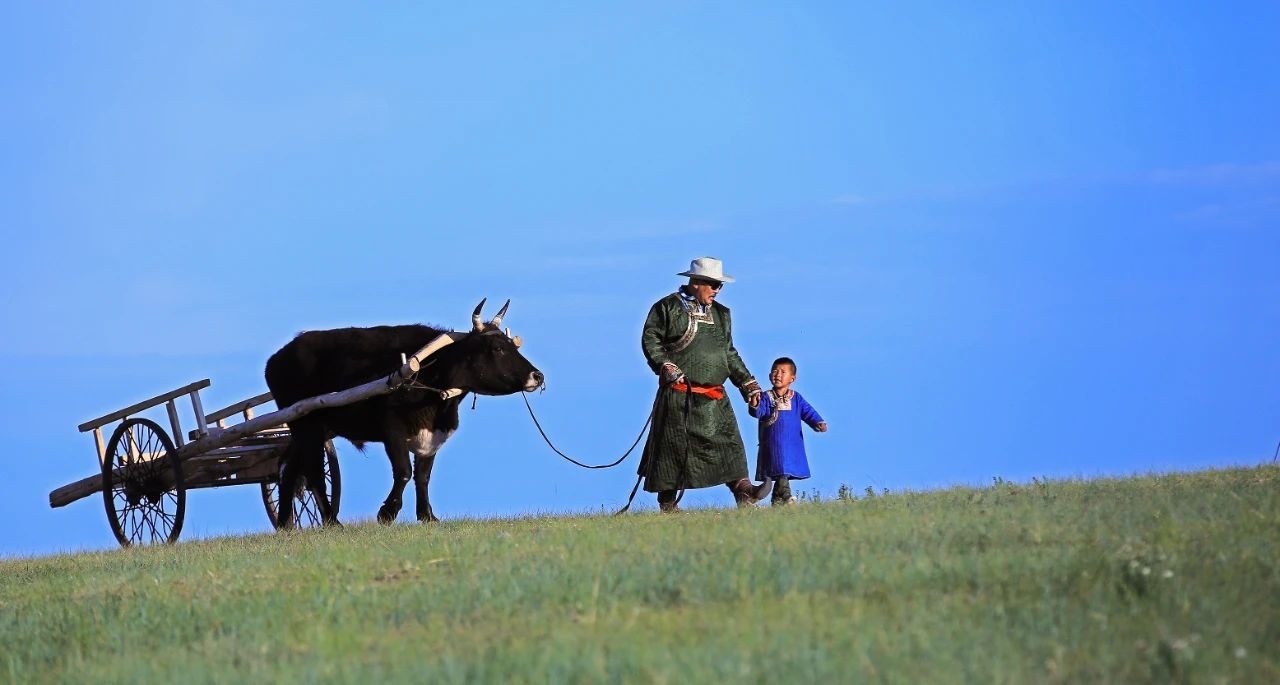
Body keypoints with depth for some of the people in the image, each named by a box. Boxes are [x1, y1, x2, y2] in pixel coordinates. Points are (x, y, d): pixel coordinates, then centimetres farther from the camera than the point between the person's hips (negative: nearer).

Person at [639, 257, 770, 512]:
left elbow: (729, 354, 24)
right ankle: (667, 504, 5)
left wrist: (748, 385, 19)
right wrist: (666, 367, -17)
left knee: (727, 440, -7)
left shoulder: (721, 314, 19)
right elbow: (650, 340, -4)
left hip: (714, 397, 5)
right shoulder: (668, 307, 0)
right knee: (673, 445, -1)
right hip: (679, 394, -5)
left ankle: (743, 491, -15)